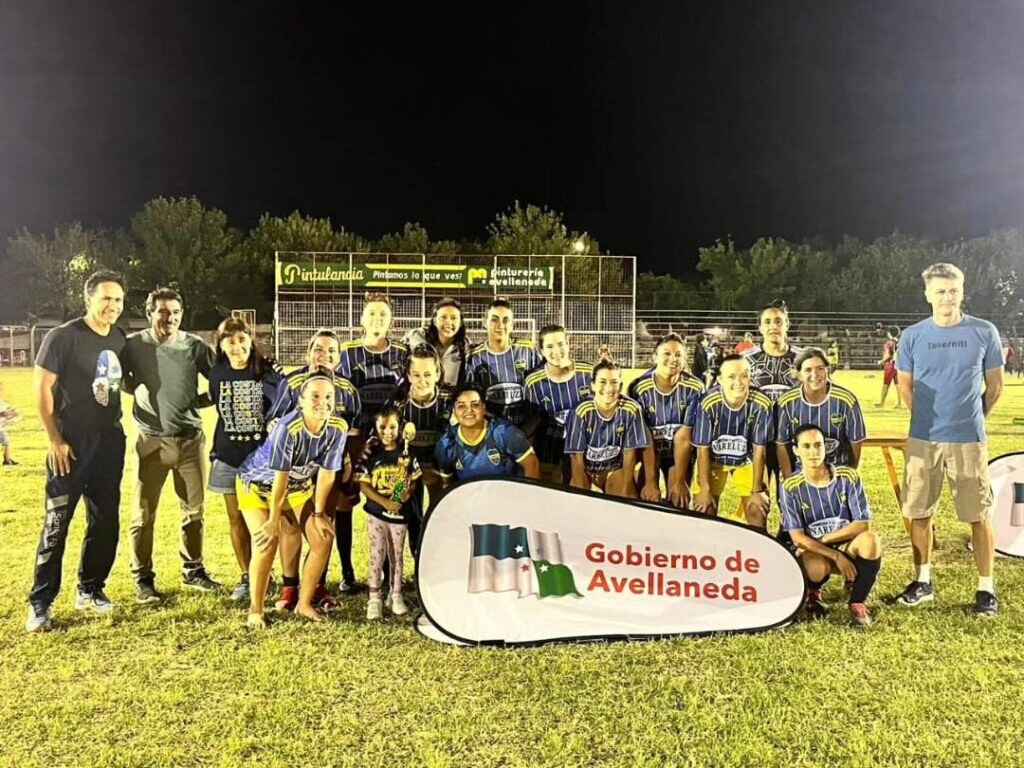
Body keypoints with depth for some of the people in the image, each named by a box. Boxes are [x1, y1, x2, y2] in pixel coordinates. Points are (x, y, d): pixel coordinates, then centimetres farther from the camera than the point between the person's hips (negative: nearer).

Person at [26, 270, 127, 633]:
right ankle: (40, 603, 6)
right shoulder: (63, 337, -10)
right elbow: (41, 388, -11)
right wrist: (54, 440, -14)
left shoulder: (120, 338, 7)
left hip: (110, 441, 6)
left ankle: (90, 589, 25)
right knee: (57, 523, -3)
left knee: (105, 520, 10)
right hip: (72, 443, -6)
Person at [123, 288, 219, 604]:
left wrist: (199, 400, -4)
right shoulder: (133, 345, -2)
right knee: (143, 513, 2)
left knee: (194, 509, 11)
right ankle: (143, 579, 16)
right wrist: (139, 389, -3)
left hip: (191, 438, 2)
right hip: (152, 440, -2)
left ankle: (193, 571, 26)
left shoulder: (196, 346, 0)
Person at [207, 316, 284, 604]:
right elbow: (219, 409, 14)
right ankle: (246, 577, 21)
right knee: (237, 519, 9)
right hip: (229, 457, 3)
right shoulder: (217, 374, 2)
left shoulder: (269, 370, -9)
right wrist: (214, 452, 13)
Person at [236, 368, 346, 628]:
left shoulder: (338, 428, -24)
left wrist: (319, 513, -6)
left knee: (323, 540, -3)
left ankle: (304, 603, 14)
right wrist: (274, 520, -18)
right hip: (257, 484, -5)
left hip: (298, 487, 5)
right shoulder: (288, 428, -37)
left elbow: (326, 473, -13)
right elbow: (280, 478, -28)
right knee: (266, 544, -17)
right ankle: (255, 609, 4)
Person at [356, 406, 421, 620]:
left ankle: (396, 595, 25)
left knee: (397, 554, 12)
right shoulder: (371, 454, -6)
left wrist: (408, 492, -16)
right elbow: (364, 484, -7)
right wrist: (385, 502, -18)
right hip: (377, 511, -2)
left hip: (400, 512, 2)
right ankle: (374, 598, 11)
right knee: (377, 554, 1)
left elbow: (414, 480, 6)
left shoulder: (406, 454, -1)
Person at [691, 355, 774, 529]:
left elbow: (759, 449, -16)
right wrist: (704, 490, -14)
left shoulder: (762, 404, -27)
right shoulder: (708, 403, -29)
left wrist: (757, 491, -11)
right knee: (703, 511, -5)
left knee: (758, 510, -7)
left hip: (747, 460, 1)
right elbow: (703, 450, -18)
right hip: (713, 459, 0)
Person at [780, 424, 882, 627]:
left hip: (847, 547, 1)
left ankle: (857, 602, -9)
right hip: (812, 551, -1)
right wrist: (836, 556, -22)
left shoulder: (848, 477, -9)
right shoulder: (791, 487, -12)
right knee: (817, 568, -37)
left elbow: (863, 524, -11)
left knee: (870, 540, -32)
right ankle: (813, 593, 5)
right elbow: (797, 537, -14)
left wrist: (825, 538, -15)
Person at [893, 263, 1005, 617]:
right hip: (923, 439, 2)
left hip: (969, 440, -1)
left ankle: (986, 588, 15)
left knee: (979, 514, 3)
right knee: (919, 512, 8)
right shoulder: (913, 336, 1)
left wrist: (972, 417, 11)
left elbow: (995, 386, 7)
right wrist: (928, 417, 11)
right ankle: (923, 581, 23)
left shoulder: (984, 333, -2)